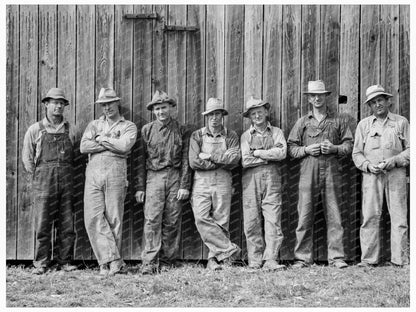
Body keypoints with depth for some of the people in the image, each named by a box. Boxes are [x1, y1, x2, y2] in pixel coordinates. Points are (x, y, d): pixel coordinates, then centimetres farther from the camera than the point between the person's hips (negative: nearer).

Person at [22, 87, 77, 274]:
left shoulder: (69, 129, 12)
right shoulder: (35, 130, 6)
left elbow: (74, 155, 13)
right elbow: (27, 158, 8)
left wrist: (66, 175, 4)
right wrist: (36, 179, 3)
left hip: (66, 181, 2)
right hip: (44, 180, -2)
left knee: (67, 224, 2)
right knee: (42, 224, -3)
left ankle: (64, 261, 11)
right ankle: (41, 263, 4)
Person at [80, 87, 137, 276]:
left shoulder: (128, 127, 10)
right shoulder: (94, 125, 20)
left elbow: (124, 146, -10)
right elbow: (84, 147, 2)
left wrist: (101, 139, 0)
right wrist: (112, 144, -3)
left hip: (115, 173, -3)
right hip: (93, 173, 3)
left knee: (114, 218, -3)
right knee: (93, 217, -8)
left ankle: (110, 262, 6)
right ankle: (113, 260, -7)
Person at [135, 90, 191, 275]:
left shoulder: (181, 131, 8)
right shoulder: (147, 130, 9)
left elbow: (186, 160, 5)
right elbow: (141, 159, 8)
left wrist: (185, 185, -3)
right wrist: (140, 187, 3)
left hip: (175, 177, 1)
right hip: (154, 177, 0)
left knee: (172, 221, 1)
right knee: (152, 219, -11)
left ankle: (167, 261, 9)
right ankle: (150, 262, -14)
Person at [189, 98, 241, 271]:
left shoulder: (231, 136, 10)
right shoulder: (197, 136, 9)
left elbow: (234, 158, -8)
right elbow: (194, 161, -5)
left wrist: (210, 156, -10)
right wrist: (222, 161, -6)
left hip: (223, 182, 0)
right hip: (201, 181, 0)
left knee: (221, 221, -2)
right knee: (201, 219, -15)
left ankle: (214, 259, 5)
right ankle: (228, 249, -9)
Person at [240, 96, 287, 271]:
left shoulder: (276, 132, 13)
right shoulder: (246, 136, 13)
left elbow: (281, 153, -5)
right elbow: (245, 161, -1)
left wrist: (258, 153, -3)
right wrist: (269, 156, -2)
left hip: (271, 178, 0)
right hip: (251, 179, 0)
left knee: (273, 220, -9)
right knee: (252, 222, -2)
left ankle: (270, 260, -11)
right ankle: (254, 261, 4)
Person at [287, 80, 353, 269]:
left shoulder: (339, 121, 14)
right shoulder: (302, 122, 14)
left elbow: (348, 145, 11)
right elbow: (291, 148, 11)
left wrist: (334, 148, -7)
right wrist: (306, 149, -6)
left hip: (331, 172, 0)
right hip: (308, 173, 0)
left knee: (334, 216, -1)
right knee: (305, 216, -4)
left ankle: (336, 257, 2)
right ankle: (303, 257, 1)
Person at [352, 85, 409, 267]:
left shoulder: (401, 122, 10)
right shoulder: (363, 125, 12)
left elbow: (410, 149, 6)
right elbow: (356, 153, 11)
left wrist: (393, 161, -9)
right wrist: (368, 165, -7)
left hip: (396, 174, 0)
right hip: (371, 175, 1)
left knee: (399, 217, -2)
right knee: (370, 217, -5)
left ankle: (401, 259, 2)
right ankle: (368, 259, 0)